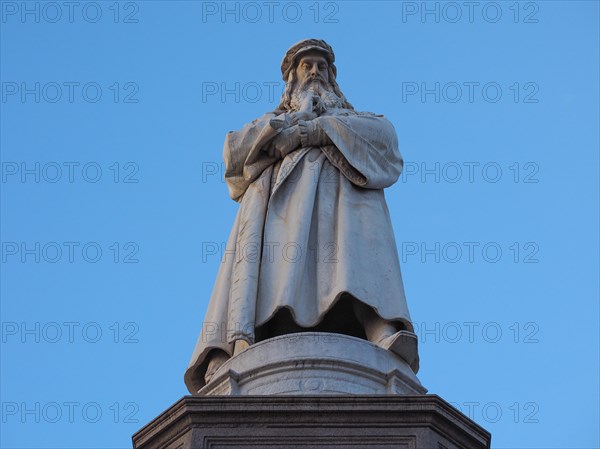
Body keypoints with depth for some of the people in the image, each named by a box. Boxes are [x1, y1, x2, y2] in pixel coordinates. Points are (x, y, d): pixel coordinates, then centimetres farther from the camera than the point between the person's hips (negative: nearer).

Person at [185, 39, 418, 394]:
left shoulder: (353, 120, 34)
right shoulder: (272, 121, 37)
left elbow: (385, 133, 9)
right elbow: (234, 149, 15)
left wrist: (319, 130, -1)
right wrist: (283, 127, 3)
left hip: (338, 182, -1)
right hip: (280, 186, 1)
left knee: (356, 238, -34)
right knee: (265, 246, -31)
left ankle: (383, 329, -60)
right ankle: (238, 345, -53)